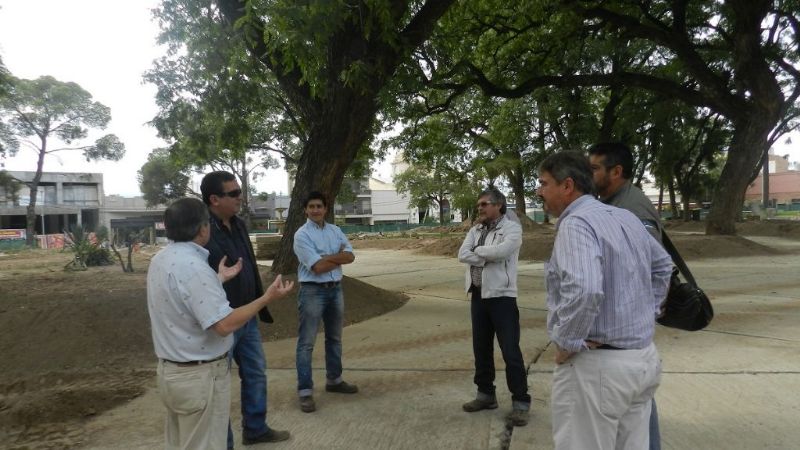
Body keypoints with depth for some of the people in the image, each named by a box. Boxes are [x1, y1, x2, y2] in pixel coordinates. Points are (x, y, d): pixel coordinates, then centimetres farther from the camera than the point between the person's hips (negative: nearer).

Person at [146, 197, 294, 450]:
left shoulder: (161, 260, 4)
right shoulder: (193, 266, -26)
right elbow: (225, 325, -29)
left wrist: (219, 280, 25)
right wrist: (267, 298, -21)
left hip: (171, 370, 9)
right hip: (200, 375, -9)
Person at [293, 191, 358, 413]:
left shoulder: (335, 230, 8)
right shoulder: (302, 235, -11)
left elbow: (350, 256, -2)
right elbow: (317, 267, -19)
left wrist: (327, 257, -15)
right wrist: (339, 257, -8)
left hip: (335, 289, 7)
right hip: (313, 291, -7)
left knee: (334, 338, 18)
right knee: (307, 342, -2)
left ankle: (334, 379, 34)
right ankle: (305, 391, 4)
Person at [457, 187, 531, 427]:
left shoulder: (512, 228, -6)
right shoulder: (475, 230, 11)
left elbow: (502, 251, -24)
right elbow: (462, 255, -3)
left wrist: (478, 250, -8)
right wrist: (488, 258, -15)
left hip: (501, 295, -6)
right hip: (477, 295, 7)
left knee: (510, 351, -4)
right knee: (481, 348, 15)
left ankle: (520, 401, 8)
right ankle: (486, 393, 29)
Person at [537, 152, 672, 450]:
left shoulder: (575, 223, -19)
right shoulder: (627, 217, 9)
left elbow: (584, 291, -35)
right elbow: (662, 265, 24)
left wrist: (566, 343, -20)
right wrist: (647, 313, 21)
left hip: (596, 366, -9)